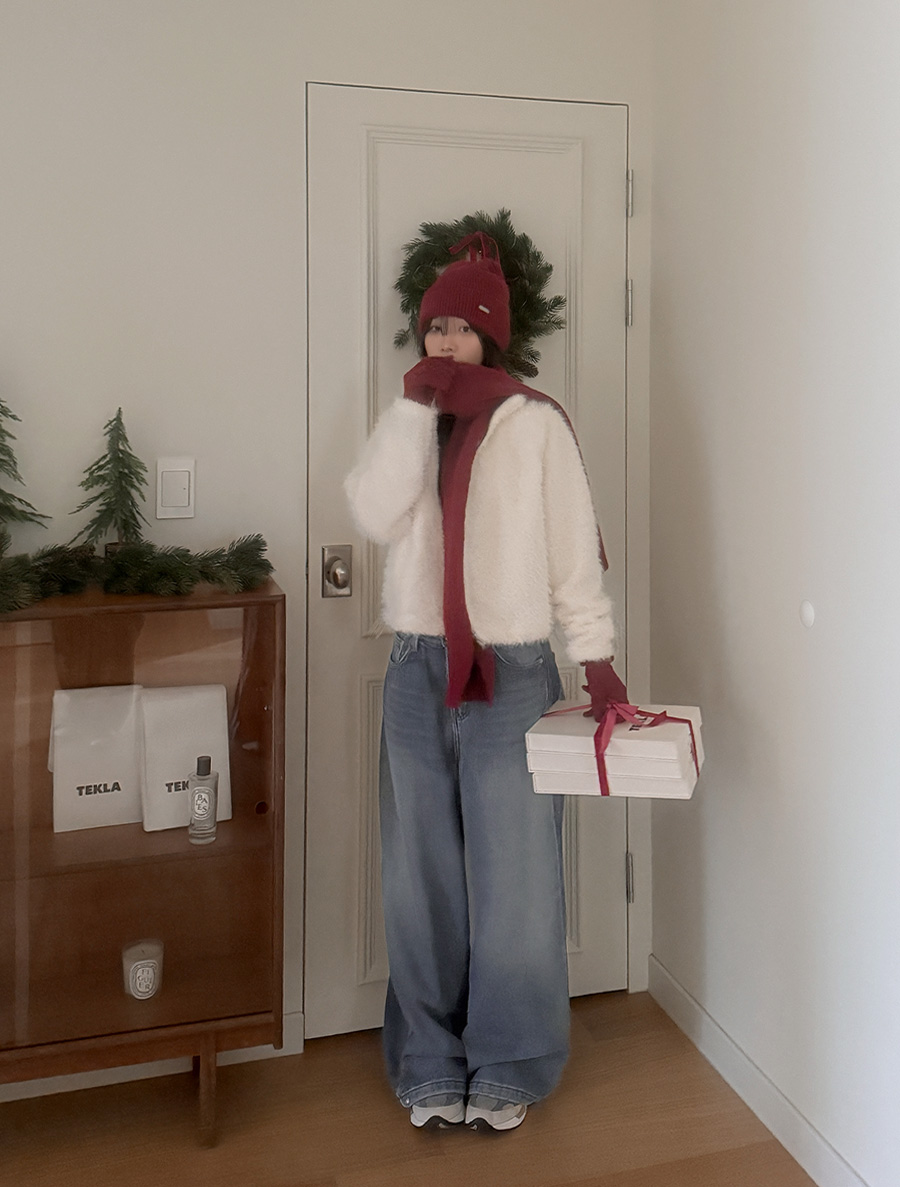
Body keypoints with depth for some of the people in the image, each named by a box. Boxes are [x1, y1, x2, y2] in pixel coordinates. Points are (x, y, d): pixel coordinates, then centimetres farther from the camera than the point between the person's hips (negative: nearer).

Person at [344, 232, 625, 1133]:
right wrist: (414, 404, -12)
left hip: (511, 676, -3)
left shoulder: (535, 423, -2)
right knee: (422, 880, 11)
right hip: (416, 672, 4)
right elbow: (375, 514, -8)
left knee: (511, 880, 4)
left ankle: (506, 1069, 23)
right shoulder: (410, 422, 10)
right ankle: (432, 1066, 27)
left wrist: (596, 657, -6)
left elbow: (572, 547, -3)